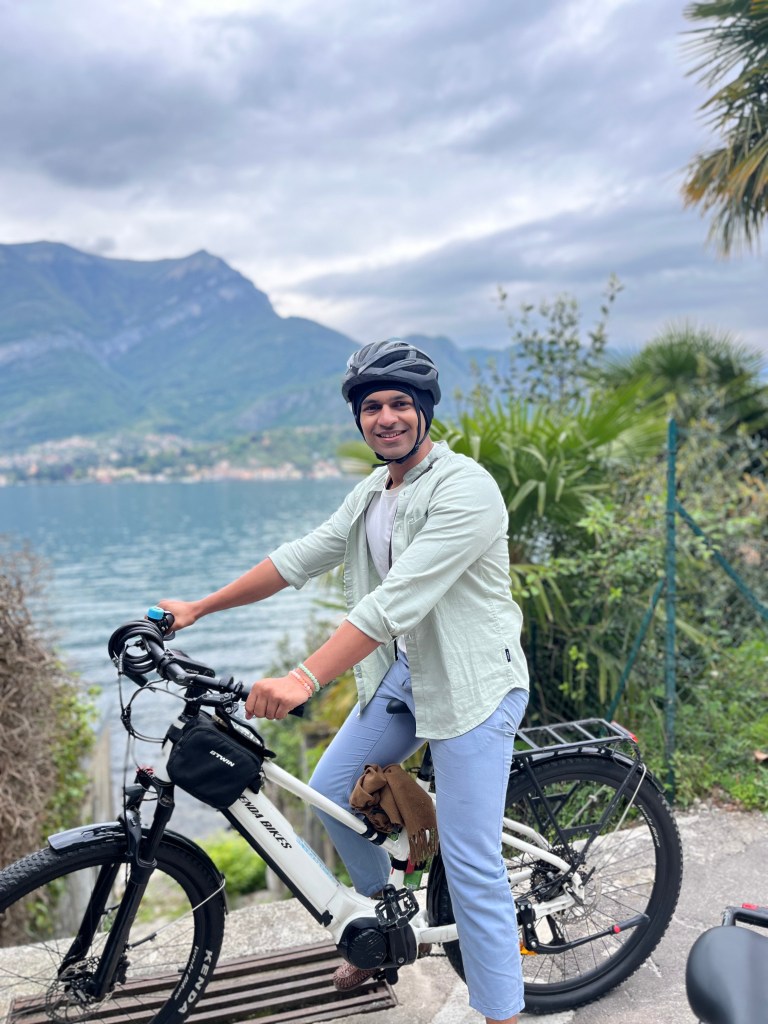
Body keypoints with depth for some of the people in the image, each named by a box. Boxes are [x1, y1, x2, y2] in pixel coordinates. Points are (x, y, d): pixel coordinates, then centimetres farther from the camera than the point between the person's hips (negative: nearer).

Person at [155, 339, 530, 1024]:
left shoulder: (466, 489, -21)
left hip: (470, 684, -8)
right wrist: (197, 609, 12)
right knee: (331, 790, 13)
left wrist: (304, 680, -37)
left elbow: (397, 601, -30)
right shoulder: (372, 493, 8)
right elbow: (301, 558, 11)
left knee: (471, 864, -6)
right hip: (402, 672, 8)